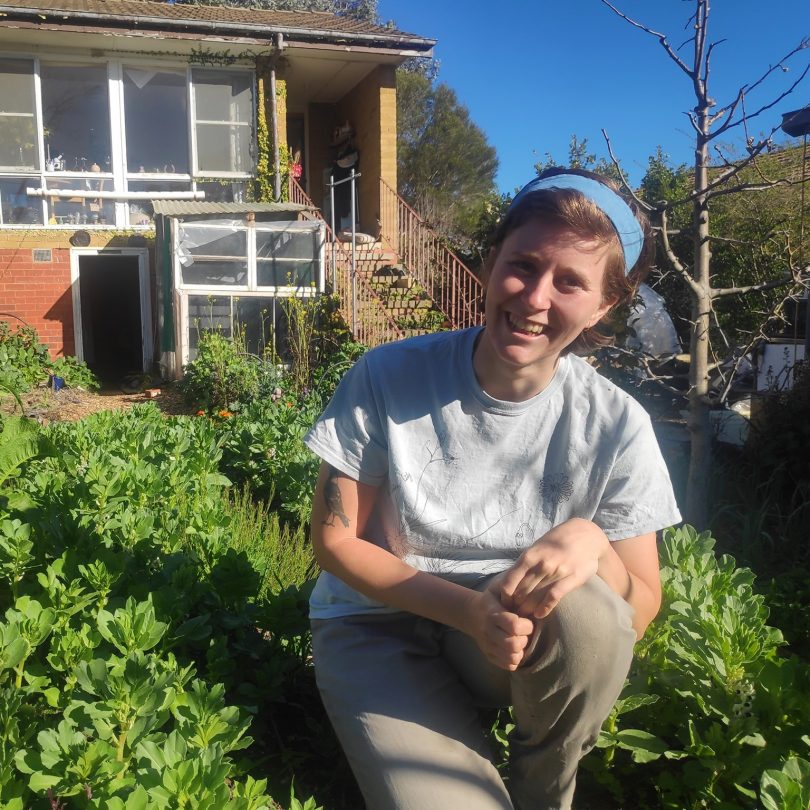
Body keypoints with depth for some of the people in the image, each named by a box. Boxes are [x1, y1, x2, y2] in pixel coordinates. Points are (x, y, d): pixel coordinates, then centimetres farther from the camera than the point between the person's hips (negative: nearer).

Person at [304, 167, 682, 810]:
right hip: (377, 627, -2)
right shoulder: (389, 377, -15)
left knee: (587, 614, -31)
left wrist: (592, 543, -31)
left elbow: (639, 611, -7)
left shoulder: (616, 427, -11)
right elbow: (335, 541, -9)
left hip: (519, 638, 2)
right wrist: (467, 609, -23)